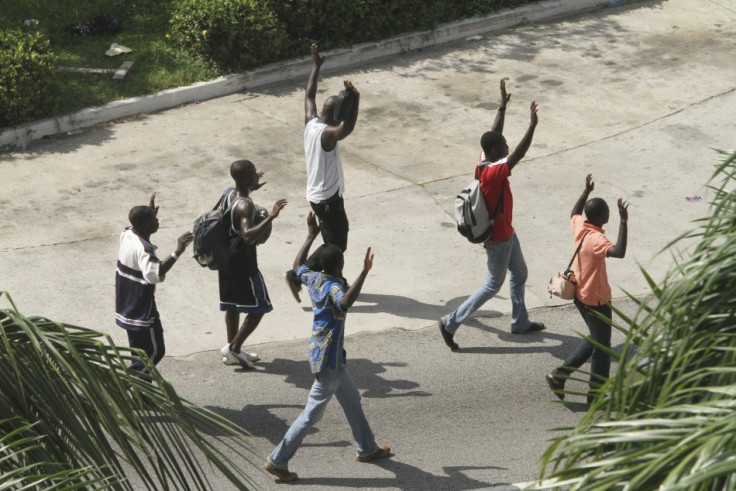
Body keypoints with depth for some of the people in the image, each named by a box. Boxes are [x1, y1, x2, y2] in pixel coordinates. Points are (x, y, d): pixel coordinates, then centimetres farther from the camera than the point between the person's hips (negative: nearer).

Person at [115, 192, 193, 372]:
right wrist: (177, 252, -44)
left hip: (127, 308, 9)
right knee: (155, 351, 2)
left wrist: (150, 213, 25)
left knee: (139, 350, 20)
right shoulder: (143, 248, -28)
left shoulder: (127, 235, 0)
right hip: (142, 310, -9)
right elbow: (154, 274, -43)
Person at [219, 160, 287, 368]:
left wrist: (250, 189, 27)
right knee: (258, 308, 4)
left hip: (226, 258, 9)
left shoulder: (228, 195, 1)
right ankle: (233, 348, 4)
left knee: (232, 305, 18)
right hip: (243, 263, -9)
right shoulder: (245, 206, -26)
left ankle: (233, 352, 27)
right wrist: (270, 217, -44)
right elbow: (248, 235, -40)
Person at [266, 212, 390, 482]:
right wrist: (364, 272, -50)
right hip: (327, 360, -10)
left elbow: (298, 266, 22)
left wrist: (311, 236, 26)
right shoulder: (333, 287, -25)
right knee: (312, 414, 0)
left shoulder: (313, 279, 0)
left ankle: (367, 448, 40)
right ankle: (277, 461, 6)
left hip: (330, 356, 10)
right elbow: (346, 302, -49)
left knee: (351, 400, 24)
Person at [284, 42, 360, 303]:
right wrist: (355, 100, -57)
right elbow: (348, 128, -47)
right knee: (336, 245, -1)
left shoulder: (310, 123, -1)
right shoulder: (327, 134, -25)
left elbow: (309, 95, 14)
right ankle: (297, 275, -2)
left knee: (334, 240, 20)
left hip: (317, 194, 9)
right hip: (328, 198, -9)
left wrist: (316, 66, 21)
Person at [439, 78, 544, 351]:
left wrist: (503, 105, 4)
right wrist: (532, 125, -42)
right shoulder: (494, 172, -31)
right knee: (493, 285, 4)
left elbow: (494, 133, 3)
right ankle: (451, 322, 7)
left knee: (519, 275, 22)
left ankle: (520, 322, 37)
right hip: (498, 238, -10)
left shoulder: (484, 161, -7)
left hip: (505, 232, 10)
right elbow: (519, 154, -40)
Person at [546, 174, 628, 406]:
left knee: (593, 340, 25)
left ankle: (559, 375, 25)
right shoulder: (596, 239, -29)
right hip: (596, 300, -9)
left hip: (581, 295, 9)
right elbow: (619, 252, -46)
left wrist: (587, 191, 22)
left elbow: (574, 213, 20)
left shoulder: (579, 226, -5)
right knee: (602, 347, 8)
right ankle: (596, 394, 21)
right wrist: (623, 222, -45)